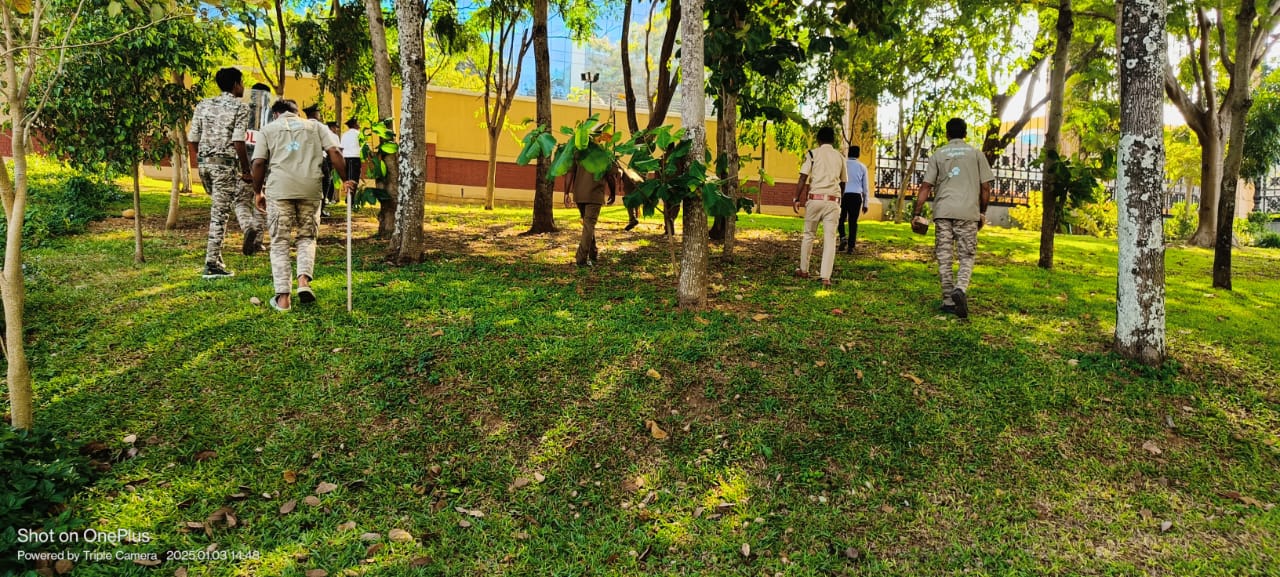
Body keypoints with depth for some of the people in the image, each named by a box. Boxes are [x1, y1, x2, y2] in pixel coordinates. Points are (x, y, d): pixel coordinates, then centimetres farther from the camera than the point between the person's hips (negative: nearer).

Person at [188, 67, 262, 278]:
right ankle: (212, 264, 0)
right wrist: (246, 170, -9)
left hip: (204, 162, 6)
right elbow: (238, 142, -15)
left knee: (239, 196, 25)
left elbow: (193, 139, 10)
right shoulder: (240, 107, -6)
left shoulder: (203, 105, 12)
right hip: (226, 163, -6)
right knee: (219, 213, -2)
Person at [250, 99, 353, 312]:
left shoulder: (269, 129, 15)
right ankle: (304, 280, -6)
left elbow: (259, 163, 5)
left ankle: (283, 297, 3)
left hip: (279, 188, -1)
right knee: (307, 237, 17)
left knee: (279, 242, 6)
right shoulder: (315, 126, 17)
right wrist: (345, 180, 6)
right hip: (310, 188, 1)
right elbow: (334, 152, 2)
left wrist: (258, 192, 14)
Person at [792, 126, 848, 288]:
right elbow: (843, 183, 16)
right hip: (833, 200, 1)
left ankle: (804, 270, 24)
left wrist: (796, 199, -1)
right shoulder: (840, 157, 11)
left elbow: (803, 178, -5)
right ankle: (826, 277, -7)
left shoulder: (813, 154, 3)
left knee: (808, 235, 14)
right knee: (830, 238, 0)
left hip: (815, 198, -1)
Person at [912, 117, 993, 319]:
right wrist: (982, 212, 17)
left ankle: (949, 301, 8)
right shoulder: (976, 154, 9)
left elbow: (926, 186, 2)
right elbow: (985, 187, 7)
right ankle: (961, 288, -21)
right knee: (967, 256, 5)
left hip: (943, 211, 1)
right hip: (968, 212, 0)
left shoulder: (938, 155, 8)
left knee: (944, 257, 7)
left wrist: (916, 213, 5)